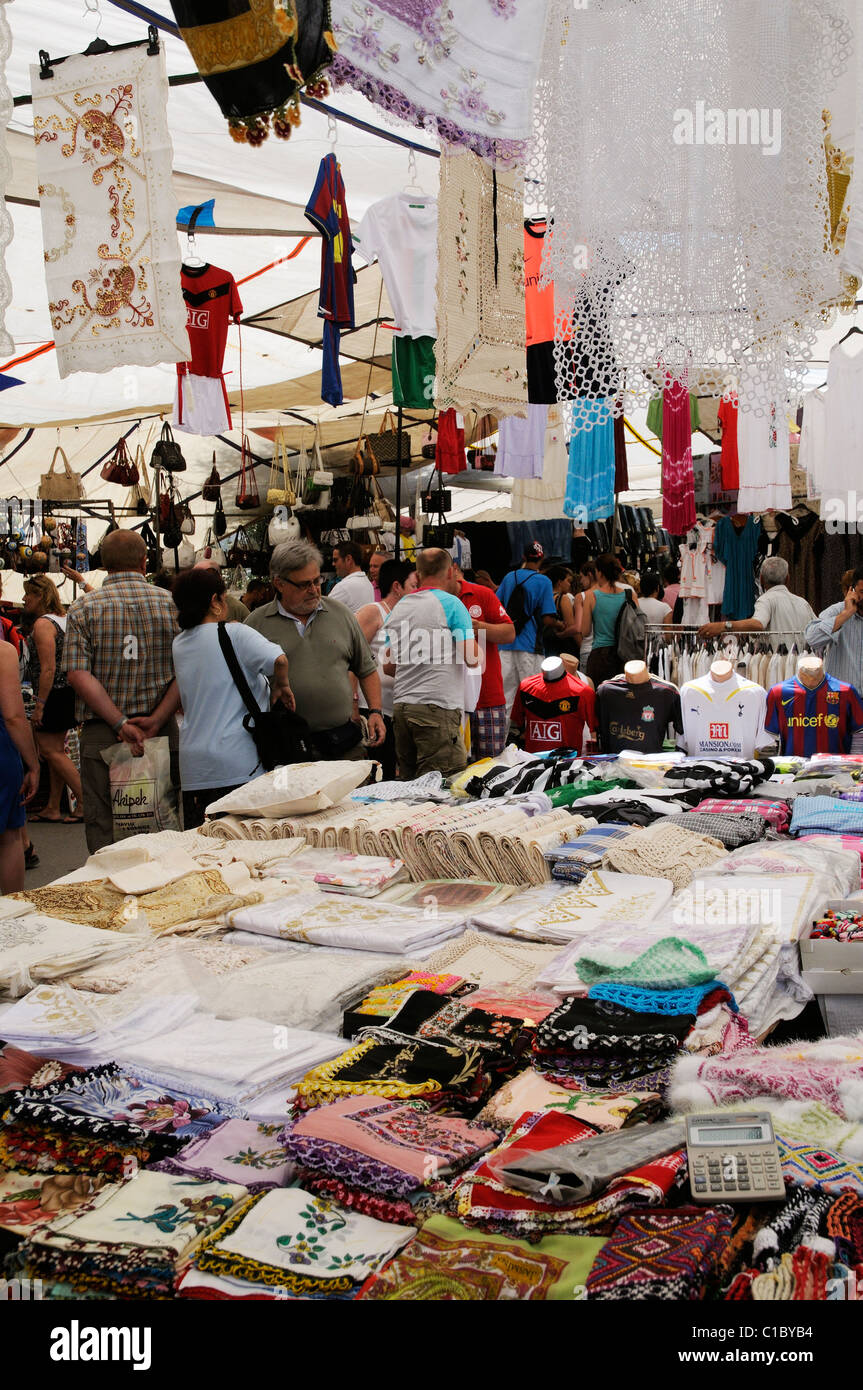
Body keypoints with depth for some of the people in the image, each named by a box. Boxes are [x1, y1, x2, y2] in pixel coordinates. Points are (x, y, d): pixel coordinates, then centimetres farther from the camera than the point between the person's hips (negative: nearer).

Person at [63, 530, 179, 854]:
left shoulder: (83, 608, 0)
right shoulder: (171, 602, 2)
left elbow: (78, 674, -11)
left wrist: (121, 723, -14)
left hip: (101, 733, -1)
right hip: (161, 732, 1)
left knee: (101, 825, 6)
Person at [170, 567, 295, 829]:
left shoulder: (178, 644, 12)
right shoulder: (234, 633, -7)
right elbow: (279, 660, -22)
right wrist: (281, 686, -2)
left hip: (193, 767, 6)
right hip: (239, 763, -6)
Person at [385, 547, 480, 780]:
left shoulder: (399, 607, 16)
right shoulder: (451, 604, -4)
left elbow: (389, 665, 19)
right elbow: (472, 659, -9)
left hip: (401, 706, 7)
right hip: (437, 706, -7)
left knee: (408, 781, 10)